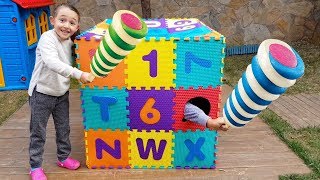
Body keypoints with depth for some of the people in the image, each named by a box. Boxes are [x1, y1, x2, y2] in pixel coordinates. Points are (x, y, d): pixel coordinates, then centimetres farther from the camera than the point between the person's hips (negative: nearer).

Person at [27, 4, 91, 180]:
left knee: (63, 129, 17)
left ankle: (63, 157, 36)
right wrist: (79, 74, -43)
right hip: (42, 93, -6)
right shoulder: (47, 38, -22)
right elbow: (52, 63, -37)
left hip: (62, 93, 6)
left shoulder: (70, 42, 0)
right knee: (38, 132, 6)